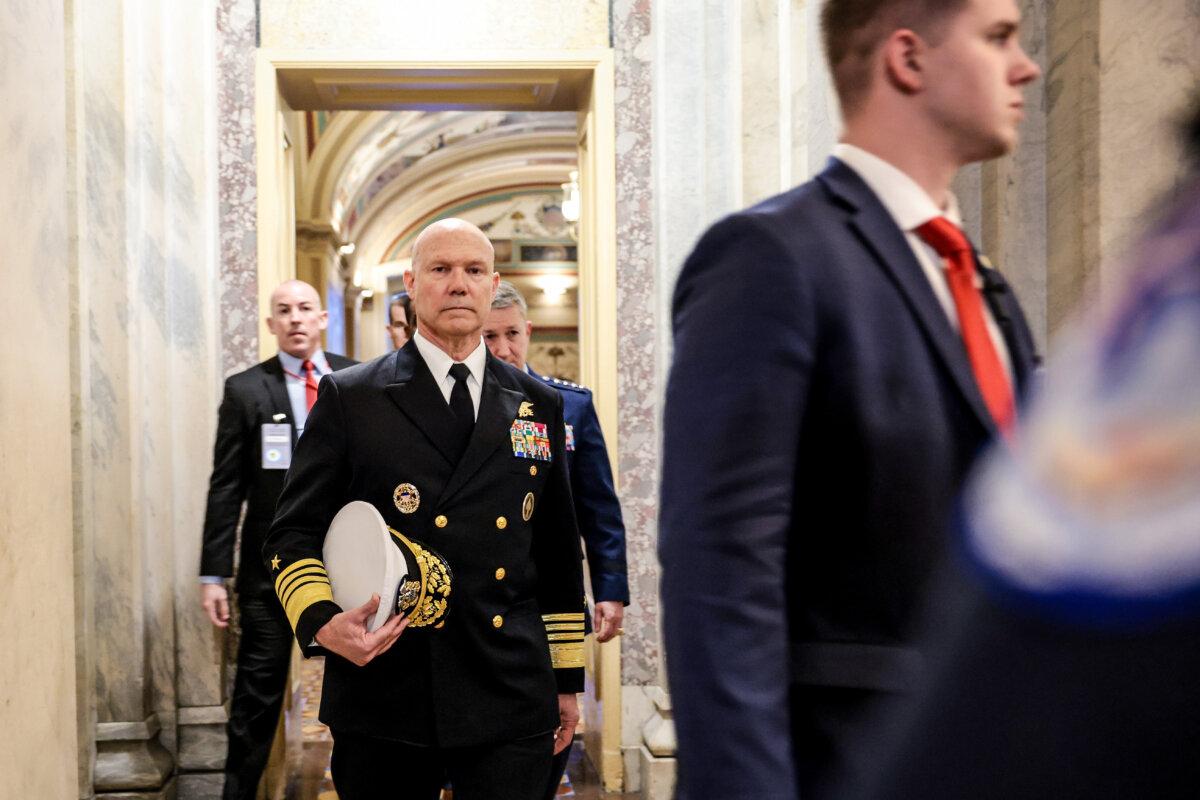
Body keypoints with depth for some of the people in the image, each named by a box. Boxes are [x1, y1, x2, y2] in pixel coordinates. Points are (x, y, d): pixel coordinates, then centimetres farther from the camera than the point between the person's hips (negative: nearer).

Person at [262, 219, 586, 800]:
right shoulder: (349, 398, 3)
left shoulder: (539, 405, 12)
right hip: (384, 700, -1)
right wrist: (322, 622, -16)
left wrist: (566, 677, 14)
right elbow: (292, 534, 2)